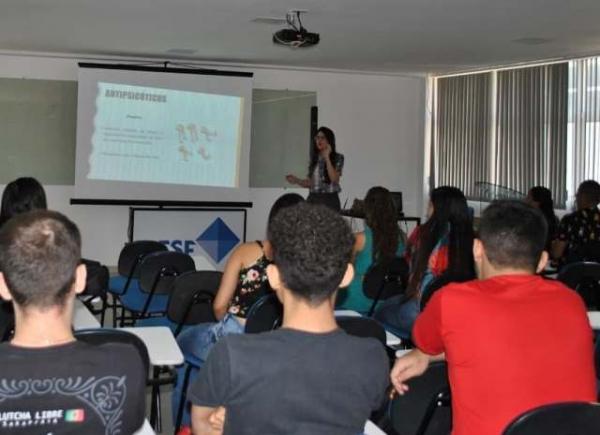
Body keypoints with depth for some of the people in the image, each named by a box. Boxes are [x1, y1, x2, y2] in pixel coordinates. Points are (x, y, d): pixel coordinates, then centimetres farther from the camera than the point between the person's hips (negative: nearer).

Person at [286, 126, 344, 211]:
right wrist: (296, 180, -1)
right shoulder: (314, 158, 12)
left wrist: (327, 158, -13)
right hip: (313, 199, 4)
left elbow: (334, 179, -14)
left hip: (329, 200, -4)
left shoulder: (338, 158, 0)